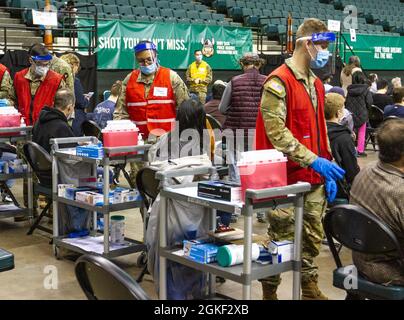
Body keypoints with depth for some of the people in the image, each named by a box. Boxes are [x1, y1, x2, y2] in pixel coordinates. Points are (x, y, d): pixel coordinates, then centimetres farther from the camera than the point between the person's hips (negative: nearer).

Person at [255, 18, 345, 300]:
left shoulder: (316, 84, 14)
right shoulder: (278, 83, -13)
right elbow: (276, 133, -21)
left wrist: (326, 167, 12)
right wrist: (314, 161, -24)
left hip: (314, 178, 8)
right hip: (286, 179, -8)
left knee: (313, 237, 15)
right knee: (281, 240, 1)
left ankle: (309, 288, 29)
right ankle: (269, 291, 16)